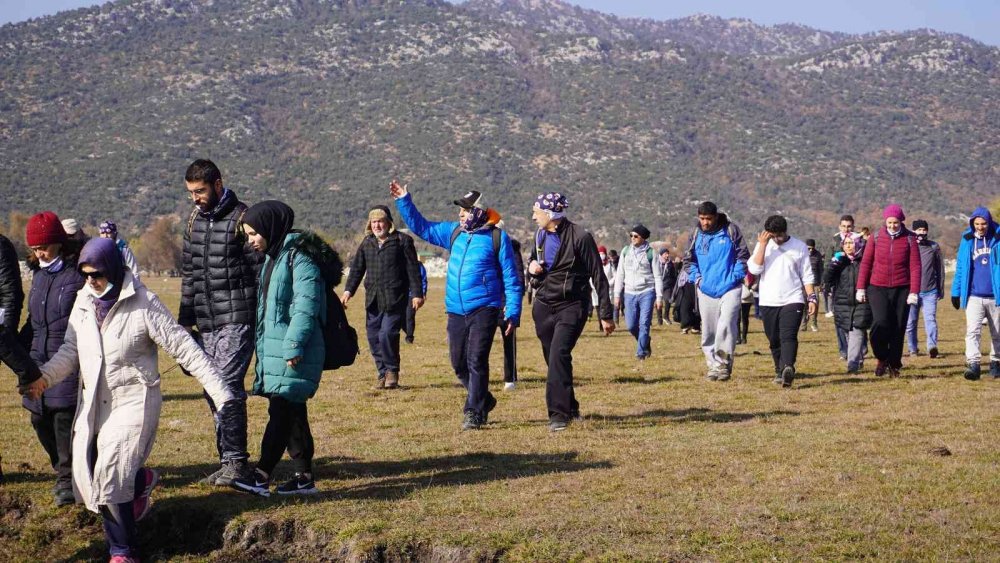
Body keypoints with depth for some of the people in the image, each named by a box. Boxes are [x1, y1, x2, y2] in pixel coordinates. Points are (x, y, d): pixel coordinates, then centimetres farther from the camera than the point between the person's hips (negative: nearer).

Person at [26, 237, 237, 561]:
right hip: (93, 403, 6)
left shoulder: (143, 304, -15)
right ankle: (142, 480, 39)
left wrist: (219, 392, -20)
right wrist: (44, 378, -9)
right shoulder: (84, 302, 2)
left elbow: (184, 348, -15)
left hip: (133, 401, -6)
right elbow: (71, 350, 10)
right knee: (86, 477, 7)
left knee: (109, 478, -14)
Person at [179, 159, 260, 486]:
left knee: (228, 386, -12)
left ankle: (236, 461, -4)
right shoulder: (194, 219, 13)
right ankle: (228, 459, 17)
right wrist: (185, 319, 16)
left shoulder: (241, 219, -8)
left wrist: (263, 321, -11)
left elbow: (260, 270, -8)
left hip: (236, 319, -8)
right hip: (205, 323, 8)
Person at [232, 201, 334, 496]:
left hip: (295, 352, -10)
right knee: (291, 412, 10)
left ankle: (262, 476, -13)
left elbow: (307, 305, -20)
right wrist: (262, 352, 22)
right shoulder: (272, 258, 19)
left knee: (281, 411, -11)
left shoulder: (298, 256, -12)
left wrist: (294, 345, -24)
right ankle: (304, 476, 14)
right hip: (274, 349, 10)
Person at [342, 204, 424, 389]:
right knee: (373, 337, 3)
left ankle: (392, 371, 3)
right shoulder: (367, 243, 14)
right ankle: (383, 373, 15)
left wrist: (417, 293, -6)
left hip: (395, 299, -5)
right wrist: (348, 290, 3)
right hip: (372, 298, 6)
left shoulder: (402, 241, -1)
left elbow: (413, 268, -2)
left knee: (387, 334, -15)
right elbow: (357, 268, 15)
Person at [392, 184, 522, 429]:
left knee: (476, 361, -11)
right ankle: (484, 400, 30)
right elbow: (421, 227, 21)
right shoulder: (453, 232, 12)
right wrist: (404, 201, 12)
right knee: (459, 363, 10)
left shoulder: (497, 238, -4)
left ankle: (473, 413, -4)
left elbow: (511, 278, -3)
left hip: (484, 309, -6)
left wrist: (513, 313, -8)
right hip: (456, 310, 6)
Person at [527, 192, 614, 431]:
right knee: (553, 359, 9)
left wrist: (606, 314, -8)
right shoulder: (540, 236, 9)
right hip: (544, 306, 7)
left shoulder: (580, 237, -11)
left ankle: (559, 413, -21)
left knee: (559, 354, -21)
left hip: (572, 306, -6)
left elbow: (597, 276, -8)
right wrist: (532, 267, -1)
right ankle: (570, 407, 25)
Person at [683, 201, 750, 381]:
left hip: (729, 288, -4)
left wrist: (736, 276, -6)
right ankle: (713, 365, 15)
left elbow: (743, 255, 1)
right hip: (706, 291, 4)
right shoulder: (696, 235, 6)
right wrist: (696, 277, 4)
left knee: (726, 326, -18)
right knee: (708, 331, 5)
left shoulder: (730, 230, -3)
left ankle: (724, 364, -9)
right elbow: (688, 259, 17)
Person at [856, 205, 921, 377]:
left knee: (898, 329, 3)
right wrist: (861, 287, 3)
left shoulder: (909, 239, -1)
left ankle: (894, 365, 19)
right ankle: (882, 358, 5)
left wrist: (914, 292, -10)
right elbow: (866, 263, 6)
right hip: (878, 288, 0)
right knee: (880, 323, -18)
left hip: (902, 289, 0)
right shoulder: (875, 237, 2)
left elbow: (915, 266, -3)